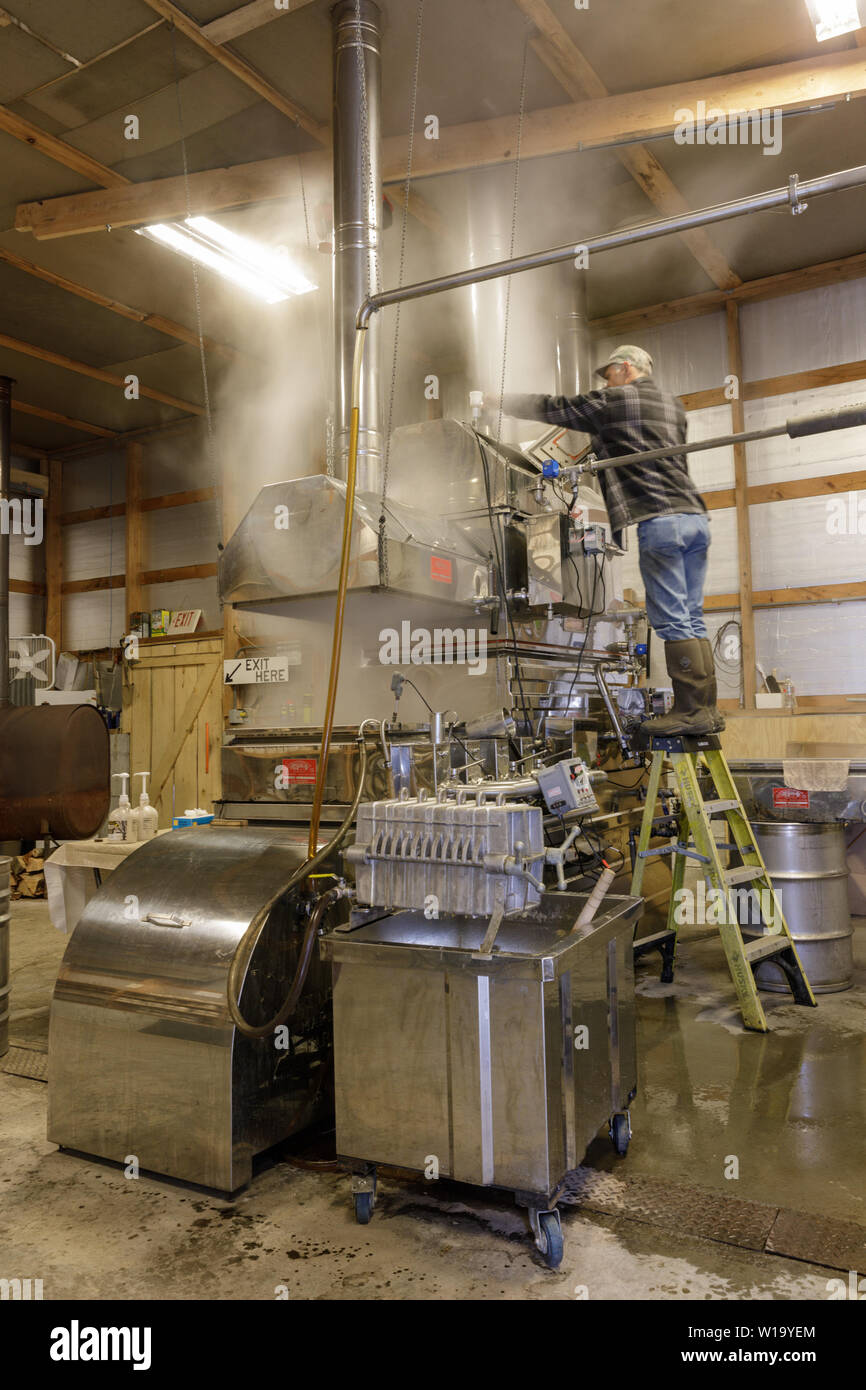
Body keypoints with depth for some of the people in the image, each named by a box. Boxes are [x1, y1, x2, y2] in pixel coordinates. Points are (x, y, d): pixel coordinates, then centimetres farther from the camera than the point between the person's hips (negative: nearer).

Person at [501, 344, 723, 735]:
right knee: (692, 618, 8)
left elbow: (552, 408, 10)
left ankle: (692, 710, -9)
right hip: (696, 517, 8)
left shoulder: (612, 402, 3)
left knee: (672, 619, -8)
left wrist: (500, 402, 21)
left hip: (660, 520, -8)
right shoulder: (673, 405, 25)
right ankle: (707, 708, 7)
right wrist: (596, 453, 37)